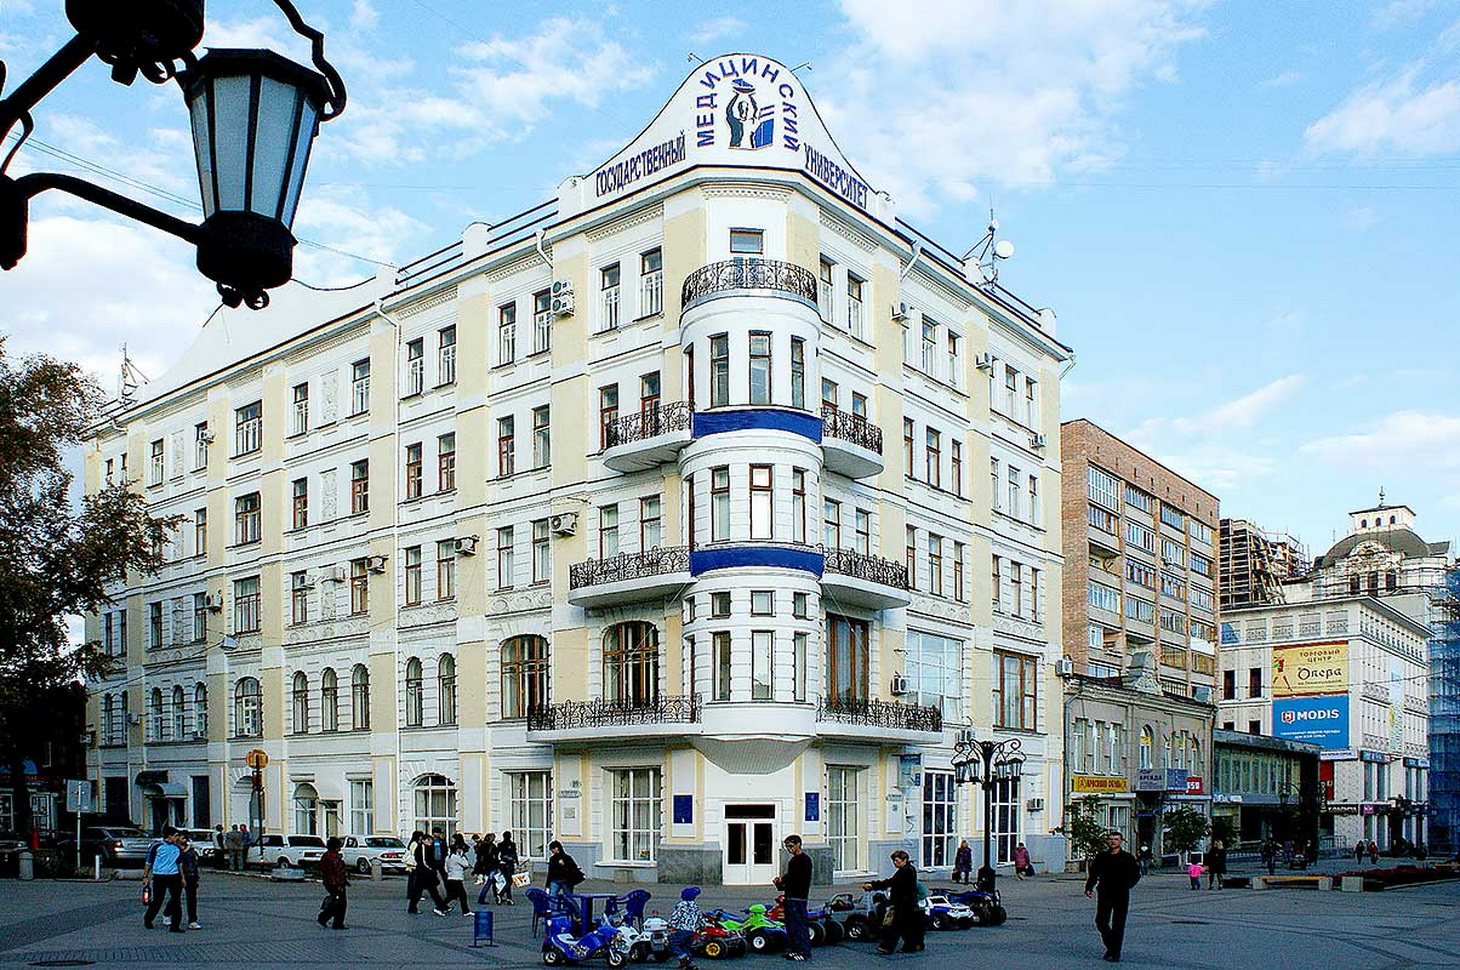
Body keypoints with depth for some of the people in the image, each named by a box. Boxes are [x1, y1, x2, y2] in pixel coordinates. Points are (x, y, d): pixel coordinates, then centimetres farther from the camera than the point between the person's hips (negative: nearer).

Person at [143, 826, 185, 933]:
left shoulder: (177, 848, 11)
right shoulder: (156, 846, -2)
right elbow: (149, 862, 4)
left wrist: (182, 878, 19)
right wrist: (145, 876, 2)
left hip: (174, 876, 4)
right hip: (159, 876, -4)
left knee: (176, 900, -3)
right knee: (157, 900, 3)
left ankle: (175, 926, 1)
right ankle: (147, 920, 29)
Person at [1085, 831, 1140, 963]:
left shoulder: (1127, 857, 3)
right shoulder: (1101, 857, 9)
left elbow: (1136, 875, 2)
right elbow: (1093, 874, 11)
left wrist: (1127, 886, -13)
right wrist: (1088, 888, -3)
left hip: (1121, 895, -2)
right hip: (1105, 894, 2)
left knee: (1118, 925, -1)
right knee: (1100, 922, -1)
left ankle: (1116, 953, 8)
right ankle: (1110, 947, 21)